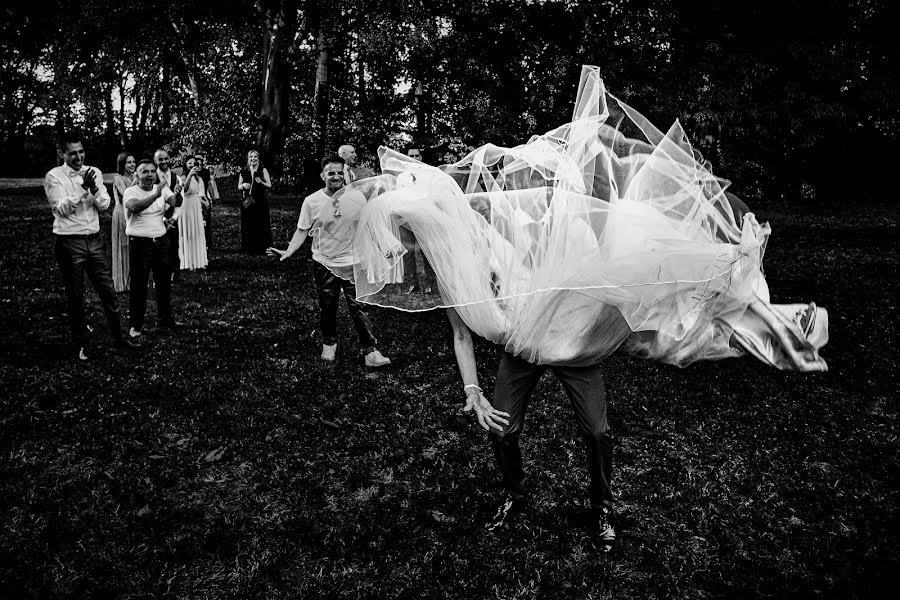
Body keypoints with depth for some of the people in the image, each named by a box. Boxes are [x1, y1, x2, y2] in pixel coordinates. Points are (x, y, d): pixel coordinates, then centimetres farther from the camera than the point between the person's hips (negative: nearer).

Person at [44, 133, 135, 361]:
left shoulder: (94, 172, 6)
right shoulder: (54, 176, -6)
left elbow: (105, 204, 1)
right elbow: (61, 209, -15)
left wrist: (94, 188, -19)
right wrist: (83, 187, -25)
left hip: (94, 239, 4)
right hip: (69, 242, -3)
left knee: (107, 290, 8)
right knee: (75, 296, 7)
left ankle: (118, 335, 21)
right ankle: (82, 344, 19)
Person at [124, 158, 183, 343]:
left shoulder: (163, 188, 5)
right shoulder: (131, 192, -9)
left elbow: (177, 205, -2)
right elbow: (135, 207, -29)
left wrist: (173, 217, -24)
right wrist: (156, 195, -39)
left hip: (162, 242, 4)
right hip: (140, 244, -4)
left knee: (164, 282, 14)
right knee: (139, 286, 2)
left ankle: (164, 318, 32)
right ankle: (135, 326, 13)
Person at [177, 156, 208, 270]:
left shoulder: (198, 178, 9)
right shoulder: (184, 177, -11)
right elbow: (185, 189, -33)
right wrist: (190, 174, -44)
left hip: (197, 207, 6)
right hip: (187, 207, -6)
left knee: (197, 233, 11)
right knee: (188, 234, -2)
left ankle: (198, 260, 20)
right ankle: (188, 262, 2)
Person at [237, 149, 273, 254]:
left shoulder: (263, 170, 3)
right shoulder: (243, 171, 9)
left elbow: (269, 185, 1)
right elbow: (239, 186, 13)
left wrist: (261, 182, -17)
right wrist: (243, 185, -9)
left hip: (260, 202, -2)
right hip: (247, 202, 2)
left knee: (261, 225, -3)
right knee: (248, 225, 2)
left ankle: (262, 248, 6)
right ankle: (249, 248, 10)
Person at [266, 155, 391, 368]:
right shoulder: (312, 201, -7)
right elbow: (302, 231, -3)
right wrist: (288, 252, -17)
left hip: (352, 263, 0)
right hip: (324, 264, 1)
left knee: (359, 307, -3)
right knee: (327, 308, 14)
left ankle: (370, 352, 3)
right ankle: (329, 344, 36)